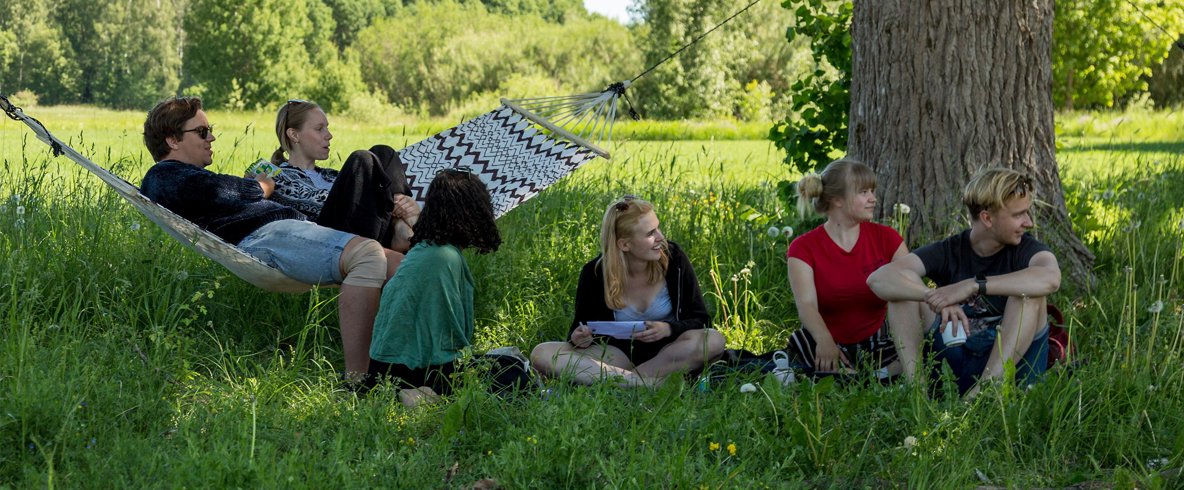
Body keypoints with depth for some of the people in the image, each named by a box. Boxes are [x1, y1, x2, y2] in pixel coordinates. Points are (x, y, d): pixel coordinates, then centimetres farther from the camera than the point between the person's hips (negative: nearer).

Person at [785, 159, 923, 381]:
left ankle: (912, 377, -28)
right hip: (830, 348, -4)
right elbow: (806, 304, -17)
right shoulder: (803, 248, -2)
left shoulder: (886, 238, 7)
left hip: (878, 344, 4)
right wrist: (825, 342, -39)